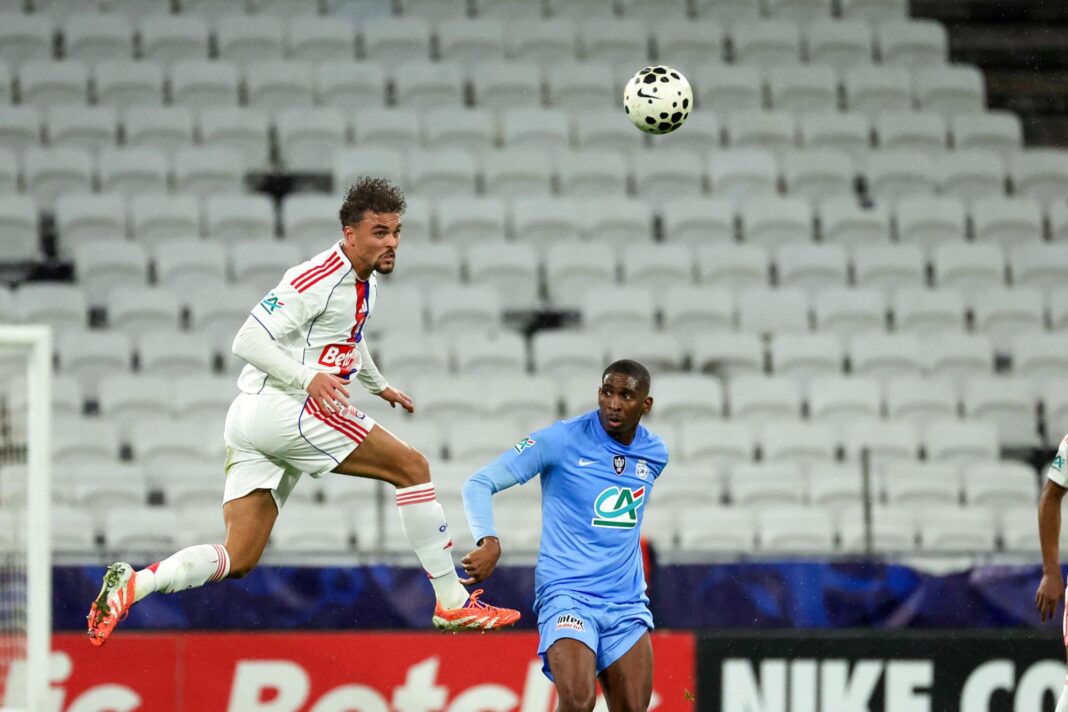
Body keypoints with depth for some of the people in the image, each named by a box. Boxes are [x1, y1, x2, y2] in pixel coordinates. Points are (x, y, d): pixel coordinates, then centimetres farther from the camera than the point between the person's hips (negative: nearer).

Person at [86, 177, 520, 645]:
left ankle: (131, 585, -10)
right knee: (412, 466, -6)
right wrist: (309, 377, -30)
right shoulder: (319, 279, -13)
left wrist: (378, 386, 50)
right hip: (283, 409, -10)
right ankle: (453, 602, -3)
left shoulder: (364, 283, 16)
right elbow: (248, 340, -18)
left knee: (237, 560, 3)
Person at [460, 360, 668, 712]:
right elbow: (478, 483, -9)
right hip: (568, 592, -5)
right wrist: (489, 542, -24)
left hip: (627, 601, 5)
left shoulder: (655, 454, 7)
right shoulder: (562, 440, -9)